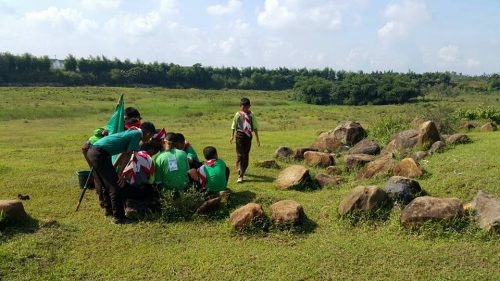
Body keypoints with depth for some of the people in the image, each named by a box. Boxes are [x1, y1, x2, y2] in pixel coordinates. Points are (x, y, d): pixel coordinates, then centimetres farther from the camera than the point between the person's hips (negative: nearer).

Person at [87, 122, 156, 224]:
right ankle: (118, 217, 0)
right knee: (116, 185, -5)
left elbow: (124, 154, 26)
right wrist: (121, 173, -6)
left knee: (106, 184, 22)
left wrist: (113, 168, 30)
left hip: (92, 151, 10)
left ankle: (109, 210, 35)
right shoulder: (137, 134, -5)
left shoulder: (131, 132, 22)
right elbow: (127, 155, -9)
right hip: (100, 154, -10)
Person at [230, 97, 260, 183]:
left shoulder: (251, 114, 5)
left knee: (246, 155, 7)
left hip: (248, 136, 2)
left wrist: (257, 138, 10)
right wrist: (232, 136, -4)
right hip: (240, 135, -2)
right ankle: (240, 175, -6)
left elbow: (255, 127, 9)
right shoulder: (238, 114, 0)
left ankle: (243, 170, 21)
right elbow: (233, 126, 5)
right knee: (239, 155, -7)